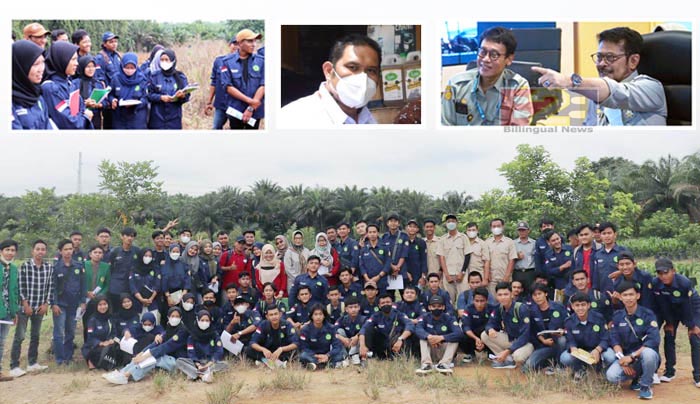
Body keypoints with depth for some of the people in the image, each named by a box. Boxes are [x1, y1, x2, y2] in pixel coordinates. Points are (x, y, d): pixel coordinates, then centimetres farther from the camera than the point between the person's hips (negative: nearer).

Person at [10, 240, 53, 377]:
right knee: (19, 336, -3)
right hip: (25, 307, -4)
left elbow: (50, 286, 4)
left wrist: (46, 304, -2)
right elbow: (21, 286, -10)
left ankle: (32, 363, 25)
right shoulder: (25, 265, -9)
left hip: (40, 308, 4)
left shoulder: (49, 267, 1)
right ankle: (14, 367, 1)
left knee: (36, 336, 14)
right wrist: (26, 305, -12)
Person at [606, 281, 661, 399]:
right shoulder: (617, 316, 4)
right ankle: (636, 377, 9)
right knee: (611, 376, -26)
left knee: (648, 353, -39)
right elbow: (614, 340, 0)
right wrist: (622, 359, -17)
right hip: (626, 356, 3)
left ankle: (645, 385, -10)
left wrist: (632, 356, -23)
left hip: (643, 356, -3)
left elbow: (654, 340, -18)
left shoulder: (647, 314, -8)